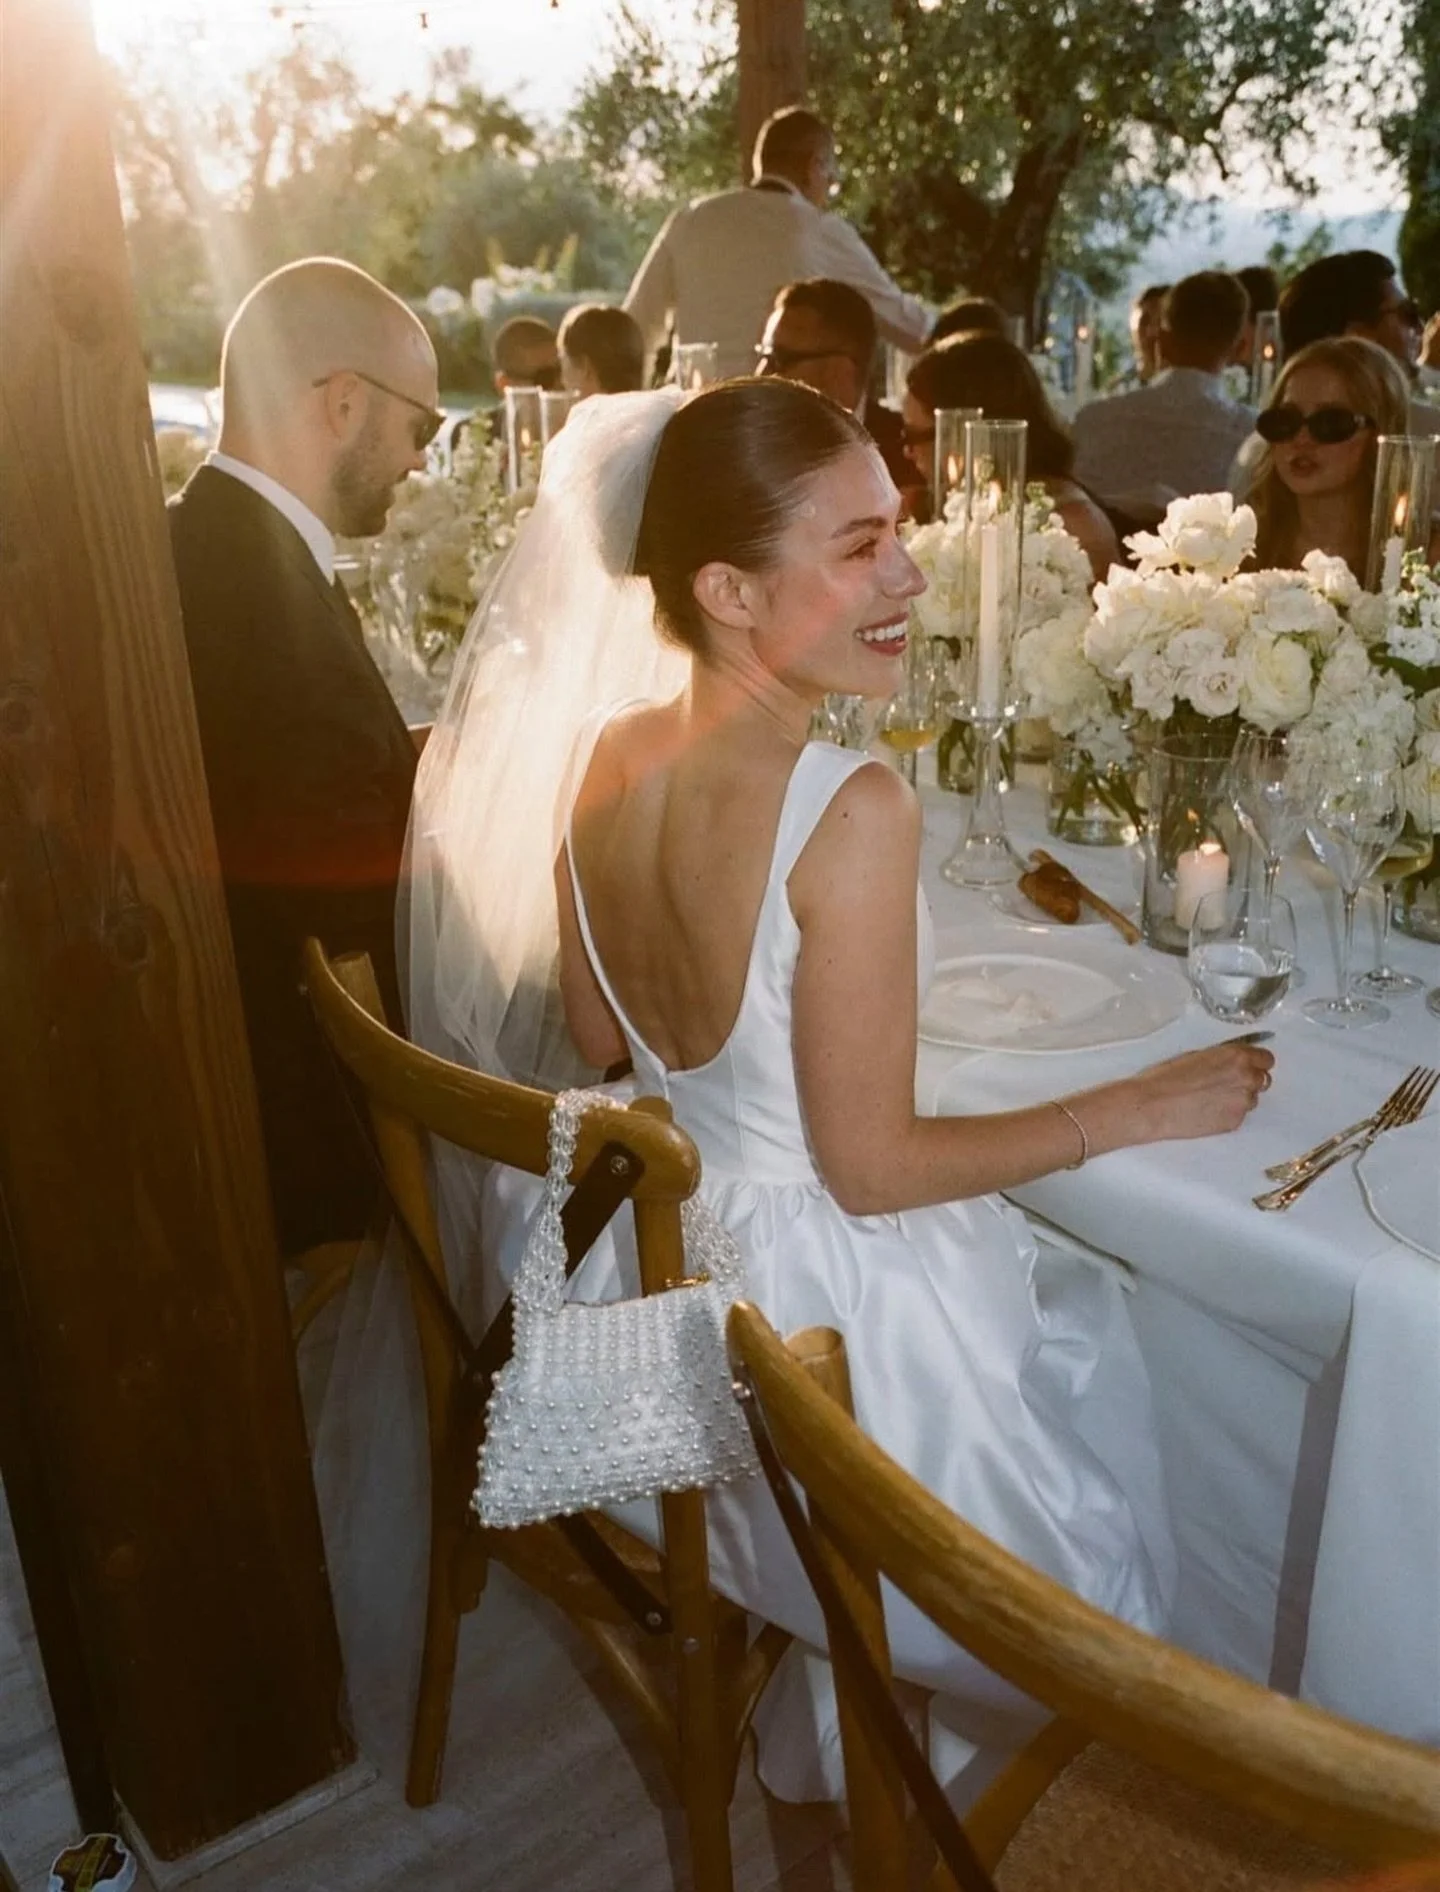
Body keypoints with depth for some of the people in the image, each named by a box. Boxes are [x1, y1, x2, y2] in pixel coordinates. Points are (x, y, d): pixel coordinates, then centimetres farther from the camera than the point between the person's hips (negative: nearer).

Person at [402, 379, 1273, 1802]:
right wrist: (1137, 1109, -13)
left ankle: (824, 1703, 46)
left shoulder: (598, 757, -9)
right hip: (818, 1299, -7)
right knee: (1089, 1320, 25)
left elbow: (596, 1044, 4)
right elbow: (871, 1166, -23)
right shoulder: (853, 814, -31)